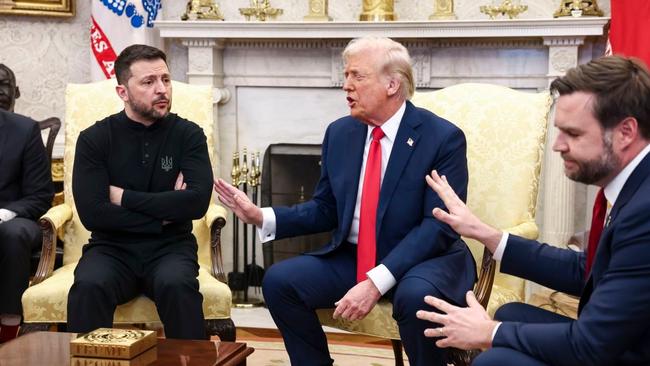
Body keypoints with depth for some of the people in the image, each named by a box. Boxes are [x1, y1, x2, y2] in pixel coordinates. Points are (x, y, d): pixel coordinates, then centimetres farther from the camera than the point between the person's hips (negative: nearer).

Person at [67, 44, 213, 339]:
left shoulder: (188, 134, 1)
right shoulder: (94, 139, -1)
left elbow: (197, 202, -13)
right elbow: (92, 213, -12)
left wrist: (125, 197, -11)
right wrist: (164, 212, -10)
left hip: (170, 247, 0)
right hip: (112, 247, 0)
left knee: (177, 286, -33)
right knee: (88, 287, -32)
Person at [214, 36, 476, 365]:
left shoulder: (443, 138, -12)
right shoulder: (339, 133, 5)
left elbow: (439, 226, -20)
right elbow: (325, 211, 12)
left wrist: (376, 282, -29)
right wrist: (261, 217, -5)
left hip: (424, 259, -5)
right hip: (351, 259, 5)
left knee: (415, 296, -37)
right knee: (279, 280, -13)